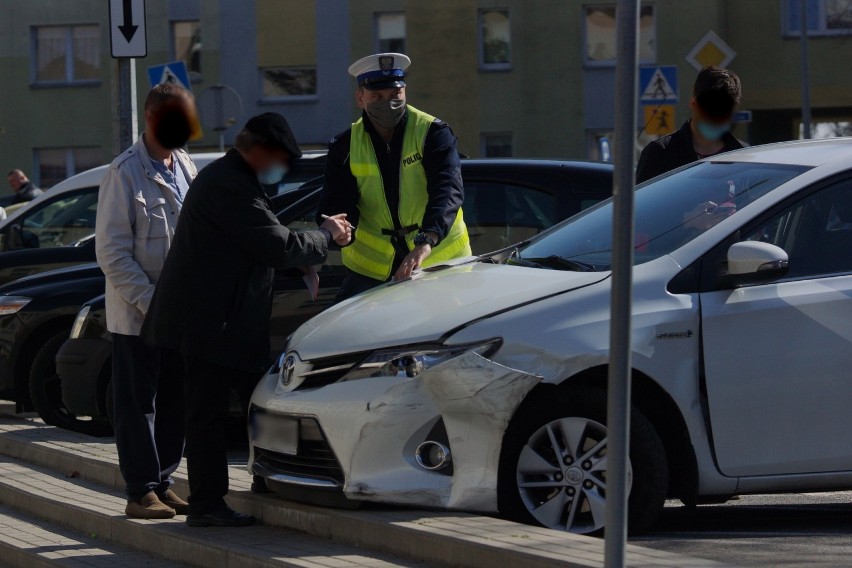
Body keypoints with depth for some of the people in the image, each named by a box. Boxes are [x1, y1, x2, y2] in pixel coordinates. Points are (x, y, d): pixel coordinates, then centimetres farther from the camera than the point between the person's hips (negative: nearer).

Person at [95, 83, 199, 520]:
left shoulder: (185, 168, 12)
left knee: (175, 402, 9)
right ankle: (142, 492, 4)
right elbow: (112, 252, -13)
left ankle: (162, 484, 18)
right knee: (138, 403, -1)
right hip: (136, 315, -7)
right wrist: (150, 301, -18)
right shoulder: (125, 172, -10)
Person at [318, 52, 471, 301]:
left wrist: (426, 242, -41)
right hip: (371, 268, 2)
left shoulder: (433, 133, -9)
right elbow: (337, 205, -6)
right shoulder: (345, 147, 1)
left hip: (440, 261, -2)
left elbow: (448, 189, -23)